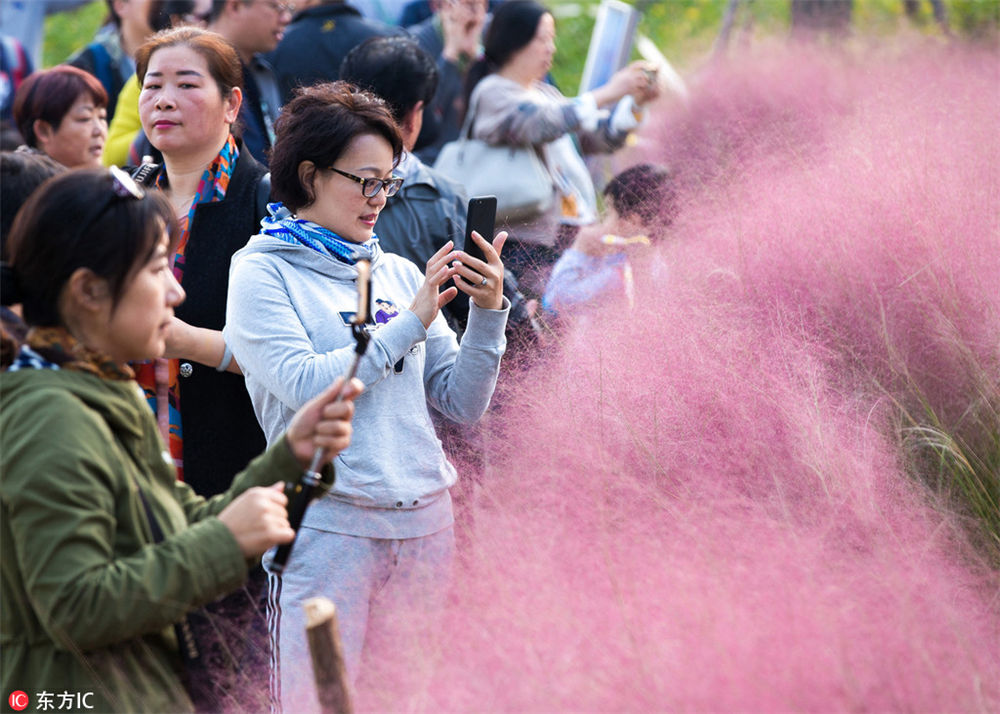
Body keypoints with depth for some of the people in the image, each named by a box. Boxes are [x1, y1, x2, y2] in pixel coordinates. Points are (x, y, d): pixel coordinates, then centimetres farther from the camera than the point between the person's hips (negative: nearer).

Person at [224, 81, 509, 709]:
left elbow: (463, 404, 10)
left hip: (426, 516, 5)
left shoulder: (399, 272, 13)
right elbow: (305, 386, -16)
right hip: (328, 521, -5)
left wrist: (489, 312, -4)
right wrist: (411, 322, -12)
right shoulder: (263, 270, -1)